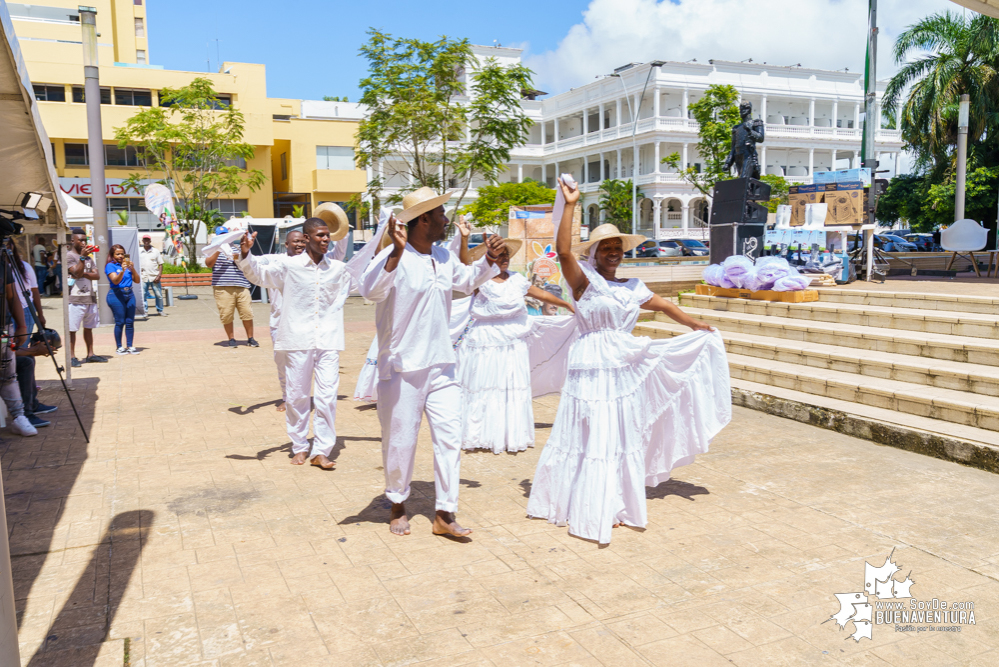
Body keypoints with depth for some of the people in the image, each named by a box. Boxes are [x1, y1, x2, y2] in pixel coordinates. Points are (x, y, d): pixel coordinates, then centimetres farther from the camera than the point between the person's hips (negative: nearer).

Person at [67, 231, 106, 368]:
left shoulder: (89, 257, 16)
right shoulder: (69, 256, -4)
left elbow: (96, 275, 7)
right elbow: (77, 272, -17)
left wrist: (84, 274, -10)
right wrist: (82, 257, -23)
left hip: (90, 297, 7)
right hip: (75, 298, -7)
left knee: (88, 327, 13)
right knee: (72, 329, -3)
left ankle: (90, 355, 19)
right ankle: (72, 357, 1)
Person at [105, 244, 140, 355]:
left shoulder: (127, 264, 14)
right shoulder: (110, 265, 0)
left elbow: (137, 280, 9)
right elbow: (115, 281, -13)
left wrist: (132, 269, -5)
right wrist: (122, 271, -27)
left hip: (129, 294, 5)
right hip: (117, 295, -5)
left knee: (130, 321, 4)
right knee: (120, 322, -4)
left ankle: (130, 346, 9)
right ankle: (119, 347, 3)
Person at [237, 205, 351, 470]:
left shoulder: (338, 268, 7)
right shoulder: (288, 264, -1)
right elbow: (258, 273, -8)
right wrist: (245, 254, -22)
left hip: (328, 340, 2)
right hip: (297, 339, -1)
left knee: (327, 396, -4)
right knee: (297, 396, 7)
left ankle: (321, 450, 5)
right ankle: (300, 447, 23)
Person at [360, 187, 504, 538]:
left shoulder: (444, 257, 9)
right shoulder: (394, 257, -15)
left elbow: (467, 280, 28)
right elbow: (370, 290, -33)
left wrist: (489, 259, 10)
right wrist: (397, 252, -43)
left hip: (441, 365, 7)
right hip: (403, 368, -6)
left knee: (450, 436, 3)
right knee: (400, 440, 7)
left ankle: (444, 514, 13)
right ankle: (398, 506, 30)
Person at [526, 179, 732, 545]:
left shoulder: (633, 288, 12)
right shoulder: (584, 281, -5)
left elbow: (664, 306, 25)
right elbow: (563, 250, -20)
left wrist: (697, 327, 30)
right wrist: (569, 206, -21)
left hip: (625, 368, 6)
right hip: (592, 370, -6)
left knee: (622, 439, 12)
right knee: (592, 439, -2)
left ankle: (615, 506, 26)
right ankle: (587, 510, 11)